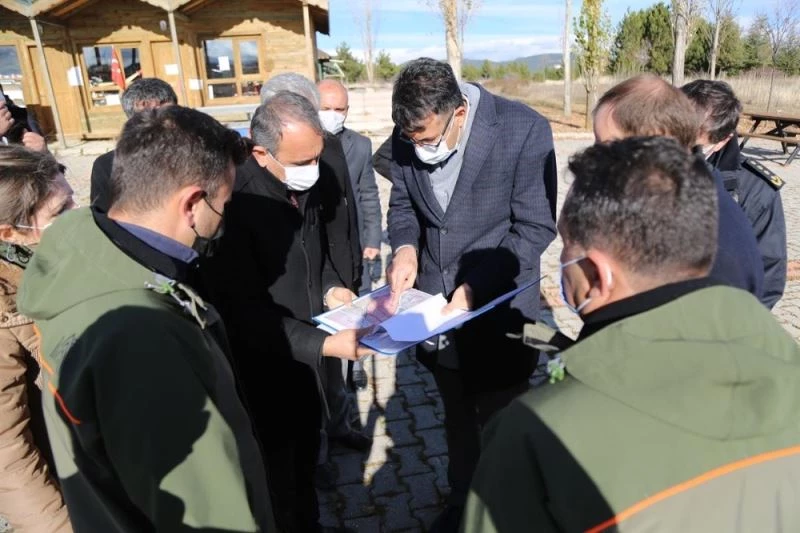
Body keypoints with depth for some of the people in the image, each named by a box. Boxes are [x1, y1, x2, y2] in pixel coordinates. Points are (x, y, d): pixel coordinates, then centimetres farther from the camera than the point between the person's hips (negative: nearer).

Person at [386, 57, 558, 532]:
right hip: (436, 300, 4)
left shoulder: (524, 129, -19)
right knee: (457, 417, 23)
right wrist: (406, 247, -14)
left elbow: (535, 227, -16)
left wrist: (474, 289, -23)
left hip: (497, 308, -4)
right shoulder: (409, 136, -6)